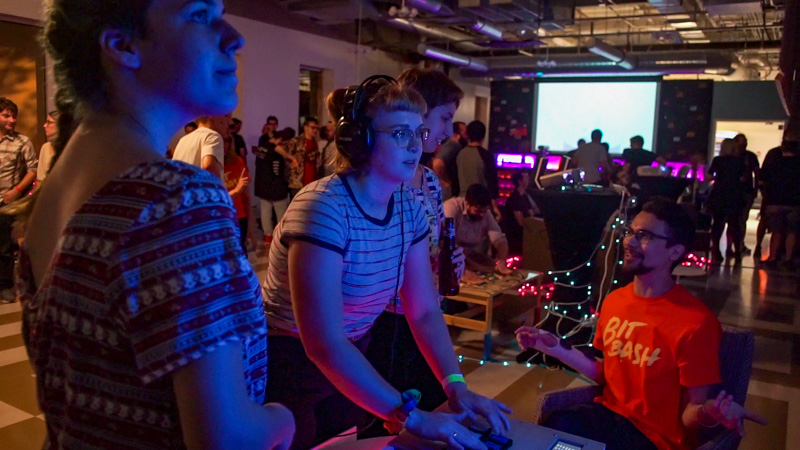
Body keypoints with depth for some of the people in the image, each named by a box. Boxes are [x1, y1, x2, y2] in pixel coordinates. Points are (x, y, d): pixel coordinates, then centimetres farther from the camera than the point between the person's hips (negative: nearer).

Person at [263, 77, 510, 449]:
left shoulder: (409, 208, -5)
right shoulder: (323, 208, -28)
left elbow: (425, 311, -2)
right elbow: (325, 345, -31)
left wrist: (456, 387, -15)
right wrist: (411, 417, -31)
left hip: (347, 365, 7)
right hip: (288, 370, -6)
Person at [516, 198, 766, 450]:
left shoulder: (696, 323, -20)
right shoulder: (614, 301, 1)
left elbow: (690, 415, -13)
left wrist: (708, 413, -35)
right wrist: (556, 349, 4)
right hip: (609, 413, 6)